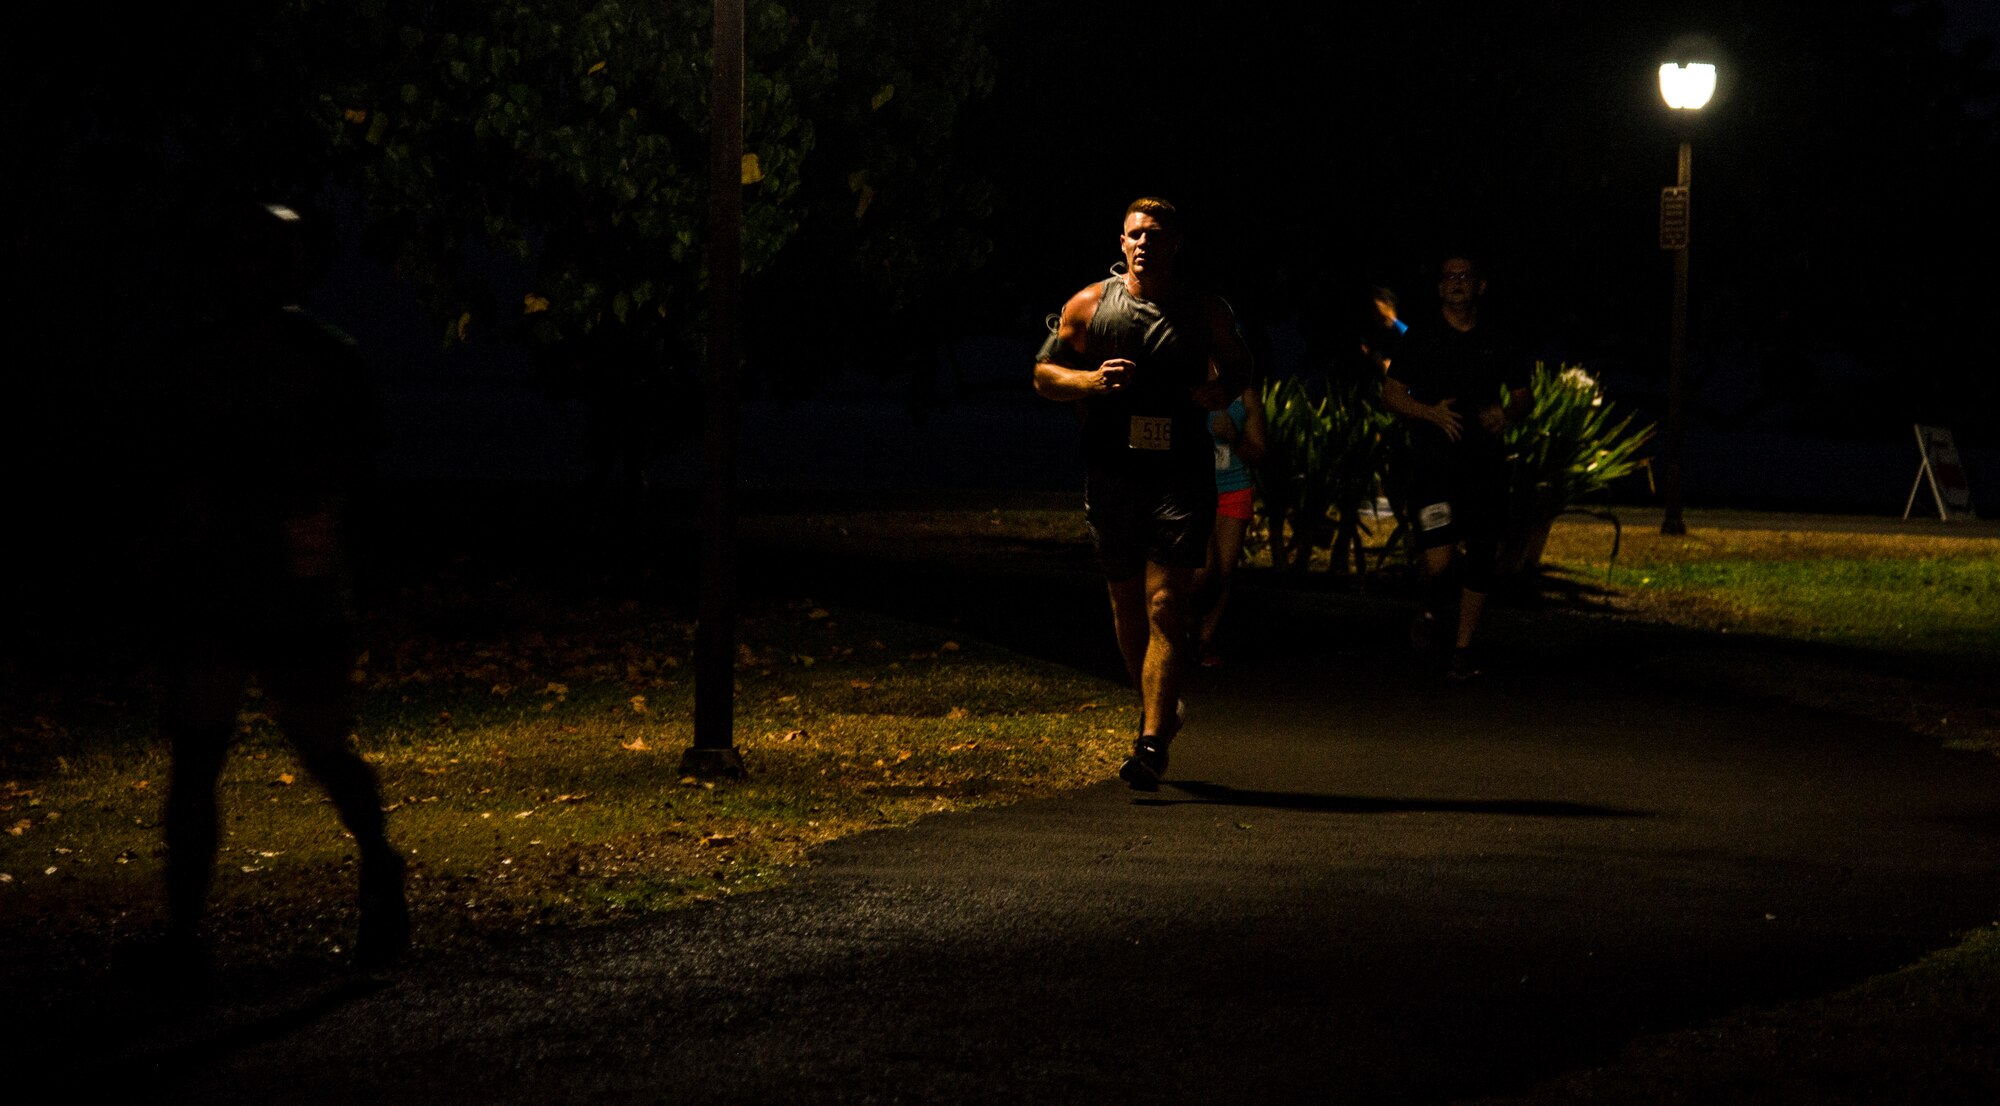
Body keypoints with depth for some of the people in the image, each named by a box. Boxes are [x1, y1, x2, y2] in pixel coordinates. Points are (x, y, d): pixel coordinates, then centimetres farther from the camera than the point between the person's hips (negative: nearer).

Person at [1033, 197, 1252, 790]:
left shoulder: (1205, 311, 6)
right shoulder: (1089, 305, 5)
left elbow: (1239, 367, 21)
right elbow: (1044, 373, 9)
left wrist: (1218, 391, -2)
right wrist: (1092, 380, -10)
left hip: (1181, 475, -2)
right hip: (1111, 471, 2)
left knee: (1167, 603, -11)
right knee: (1127, 601, 11)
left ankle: (1151, 741, -14)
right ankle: (1159, 707, 34)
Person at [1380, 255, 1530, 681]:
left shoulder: (1497, 343, 8)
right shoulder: (1421, 339, 3)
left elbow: (1521, 394, 16)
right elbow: (1391, 393, 4)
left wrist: (1507, 413, -8)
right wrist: (1430, 412, -14)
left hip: (1485, 465, 3)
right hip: (1433, 464, -2)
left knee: (1481, 560, 1)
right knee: (1438, 560, -16)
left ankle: (1463, 650, 14)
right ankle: (1435, 605, 20)